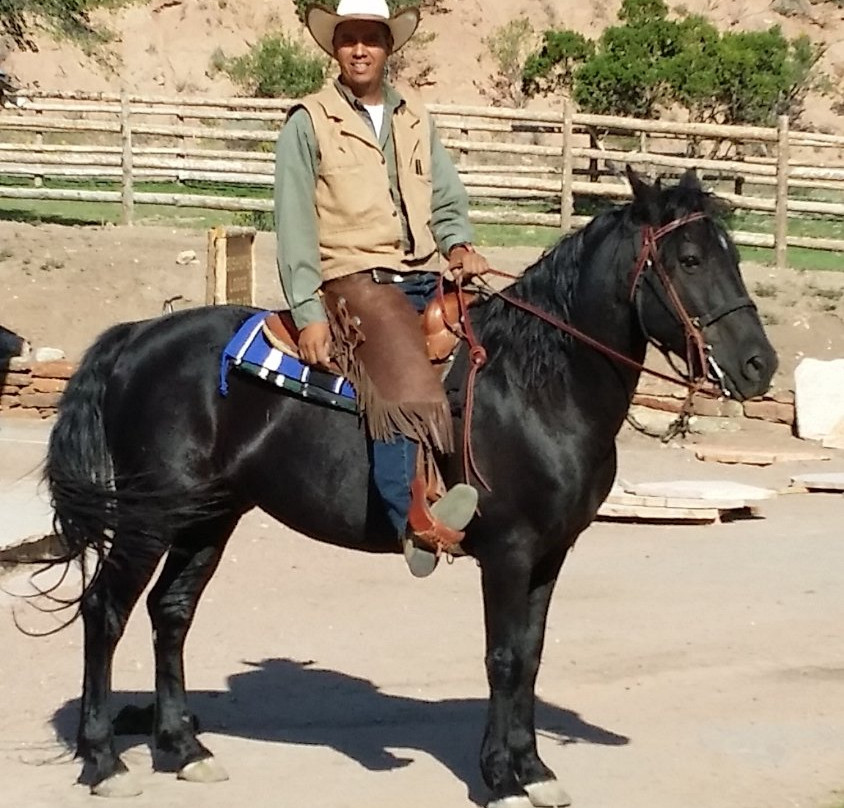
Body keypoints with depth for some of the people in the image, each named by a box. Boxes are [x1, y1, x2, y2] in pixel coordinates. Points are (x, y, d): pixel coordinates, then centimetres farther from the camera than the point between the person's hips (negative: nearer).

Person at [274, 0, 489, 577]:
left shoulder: (416, 119, 18)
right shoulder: (309, 123, 2)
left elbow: (447, 201, 22)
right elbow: (295, 226, -3)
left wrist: (458, 247, -1)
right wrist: (309, 314, -11)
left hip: (425, 279, 7)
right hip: (355, 278, -7)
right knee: (404, 378, -32)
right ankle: (416, 522, -43)